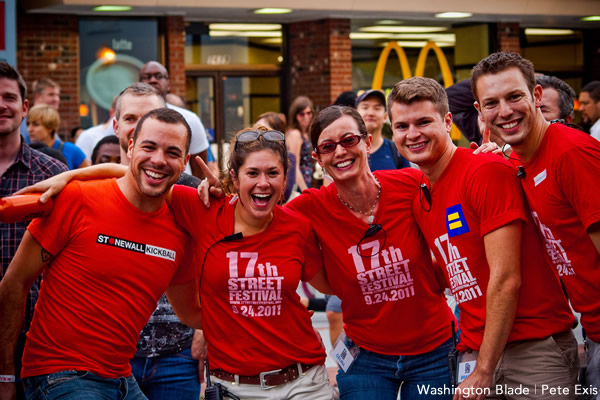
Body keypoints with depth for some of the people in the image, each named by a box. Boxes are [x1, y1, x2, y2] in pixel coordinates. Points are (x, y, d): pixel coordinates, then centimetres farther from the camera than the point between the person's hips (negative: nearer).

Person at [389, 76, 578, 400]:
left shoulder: (488, 170, -13)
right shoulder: (417, 189, 10)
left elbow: (506, 279, -16)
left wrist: (484, 372, -14)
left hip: (535, 348, -6)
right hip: (473, 351, 6)